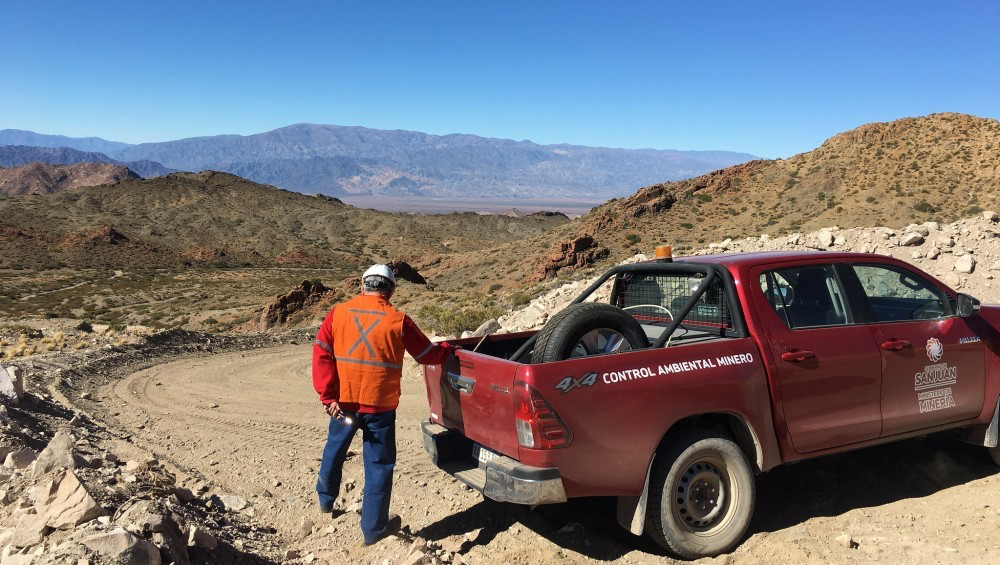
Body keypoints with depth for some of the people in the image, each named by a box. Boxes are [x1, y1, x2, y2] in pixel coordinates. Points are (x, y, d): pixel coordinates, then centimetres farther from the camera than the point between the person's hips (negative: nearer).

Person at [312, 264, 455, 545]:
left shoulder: (339, 313, -1)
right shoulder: (397, 320, -8)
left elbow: (321, 354, -6)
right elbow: (427, 354, 0)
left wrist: (327, 396, -6)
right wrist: (449, 350, 21)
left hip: (343, 402, 3)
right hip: (380, 405, -3)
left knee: (335, 449, 27)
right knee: (379, 464, 10)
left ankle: (326, 500, 48)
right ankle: (373, 528, 19)